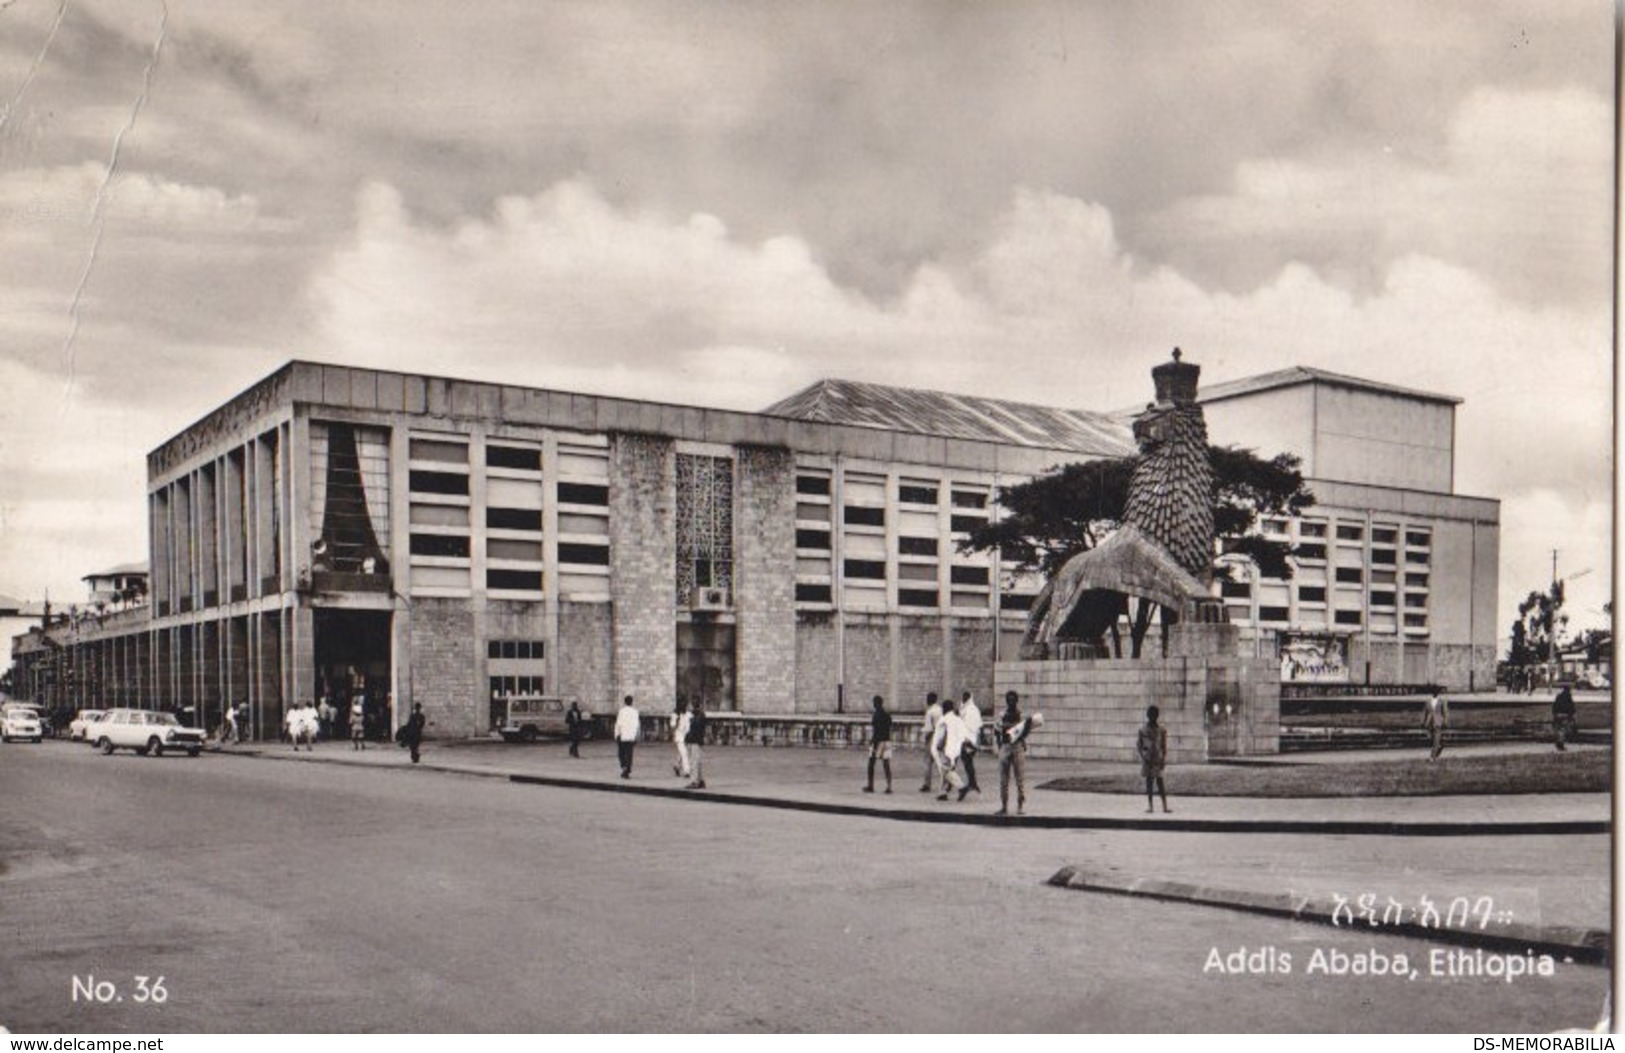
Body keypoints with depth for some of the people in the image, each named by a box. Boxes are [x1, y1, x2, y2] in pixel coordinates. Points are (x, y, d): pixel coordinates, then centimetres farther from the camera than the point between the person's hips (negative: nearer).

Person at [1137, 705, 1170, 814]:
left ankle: (1165, 806, -4)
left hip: (1157, 759, 0)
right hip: (1147, 759, 0)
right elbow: (1138, 745, 2)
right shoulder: (1143, 729, 1)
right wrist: (1143, 757, -10)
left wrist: (1163, 759, -4)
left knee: (1160, 782, -4)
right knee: (1149, 782, 4)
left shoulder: (1161, 730, 3)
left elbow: (1164, 746, 6)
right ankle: (1150, 805, 8)